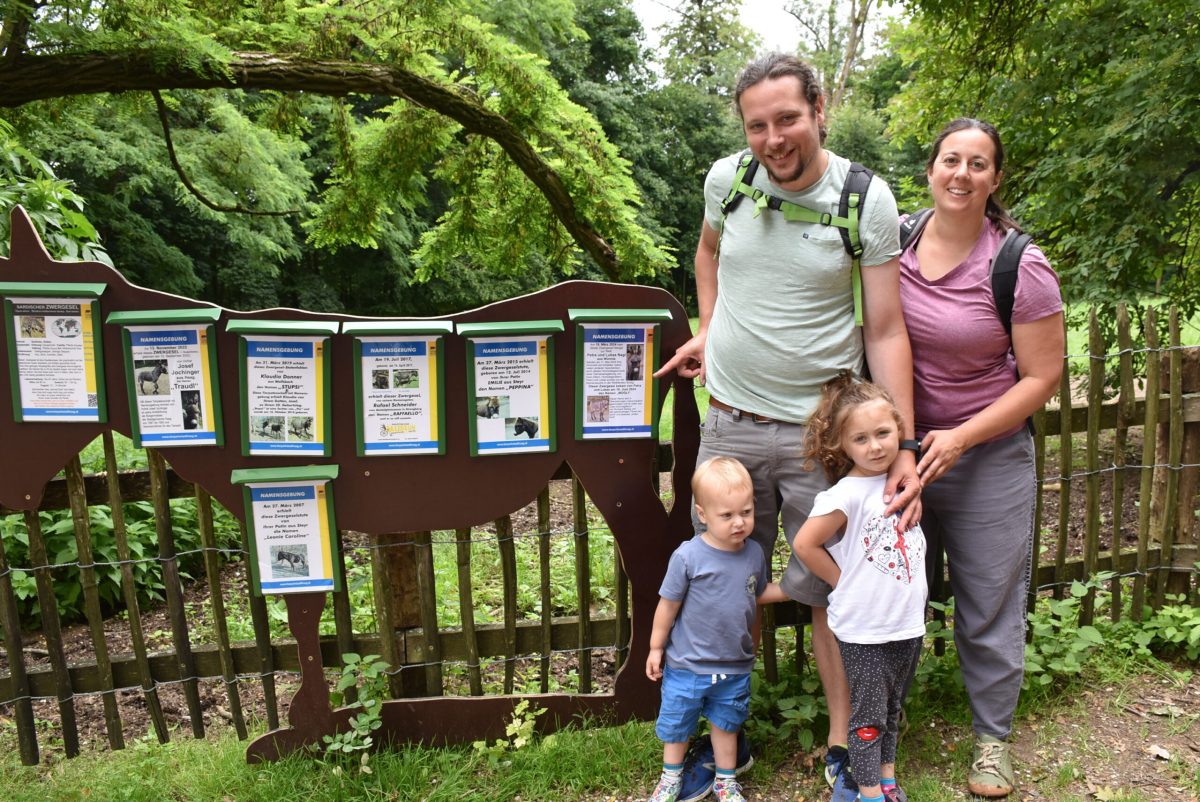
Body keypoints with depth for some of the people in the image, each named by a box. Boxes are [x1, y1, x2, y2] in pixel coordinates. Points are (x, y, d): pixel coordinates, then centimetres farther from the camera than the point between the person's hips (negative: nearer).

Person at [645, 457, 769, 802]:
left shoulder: (754, 553, -8)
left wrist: (752, 643, 17)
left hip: (735, 667, 3)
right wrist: (656, 648, -3)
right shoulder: (688, 557, -22)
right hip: (688, 665, -2)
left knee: (726, 723, 22)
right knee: (677, 723, 18)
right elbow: (668, 605, -10)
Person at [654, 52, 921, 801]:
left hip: (821, 430, -3)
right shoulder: (727, 178, -1)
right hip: (728, 424, 3)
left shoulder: (867, 199, -9)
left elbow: (887, 332, -9)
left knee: (833, 594, 6)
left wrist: (904, 447, -16)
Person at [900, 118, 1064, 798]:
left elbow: (1042, 378, -9)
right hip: (901, 444, 3)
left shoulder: (1022, 268, -13)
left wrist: (960, 439, -17)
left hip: (989, 458, -3)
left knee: (989, 607, 10)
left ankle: (993, 739, 34)